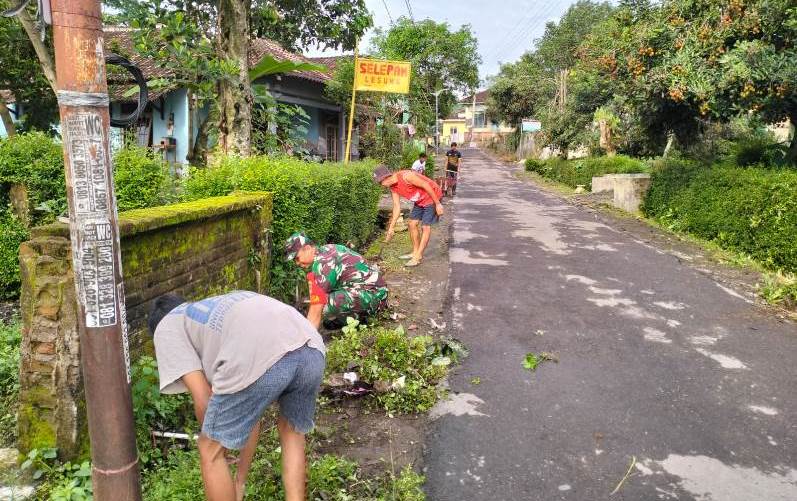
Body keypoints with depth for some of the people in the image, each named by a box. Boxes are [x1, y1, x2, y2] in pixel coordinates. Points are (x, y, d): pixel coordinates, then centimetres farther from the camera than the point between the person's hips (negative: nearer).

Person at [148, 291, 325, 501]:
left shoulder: (166, 327, 28)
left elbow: (203, 401, 15)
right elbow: (250, 411, 42)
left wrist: (212, 440, 36)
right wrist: (241, 480, 49)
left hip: (260, 358, -7)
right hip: (312, 350, 7)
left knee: (210, 451, 20)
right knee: (292, 431, 36)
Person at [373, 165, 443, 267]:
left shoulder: (406, 176, -30)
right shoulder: (393, 187, -3)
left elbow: (426, 185, -25)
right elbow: (397, 206, 2)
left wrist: (438, 204, -21)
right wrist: (391, 227, 1)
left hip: (432, 197, -9)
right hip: (420, 201, 9)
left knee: (425, 227, -9)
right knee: (412, 224, 8)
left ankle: (418, 257, -7)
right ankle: (415, 253, 18)